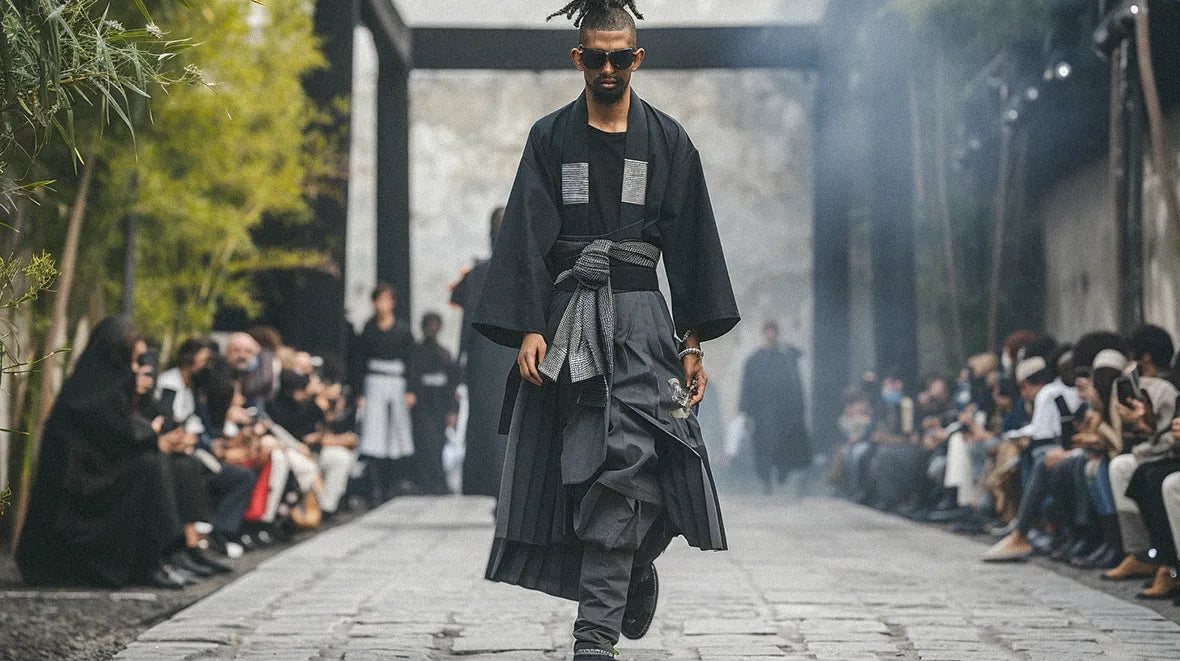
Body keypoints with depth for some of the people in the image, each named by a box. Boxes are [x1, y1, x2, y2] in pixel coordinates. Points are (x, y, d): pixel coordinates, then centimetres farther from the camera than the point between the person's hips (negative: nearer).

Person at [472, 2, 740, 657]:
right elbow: (527, 236, 0)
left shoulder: (668, 141, 7)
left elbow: (691, 244, 7)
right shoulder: (551, 138, 7)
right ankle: (637, 578, 33)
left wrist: (694, 341, 1)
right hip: (566, 317, 2)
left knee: (623, 467, -14)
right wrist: (527, 328, -11)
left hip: (639, 320, -1)